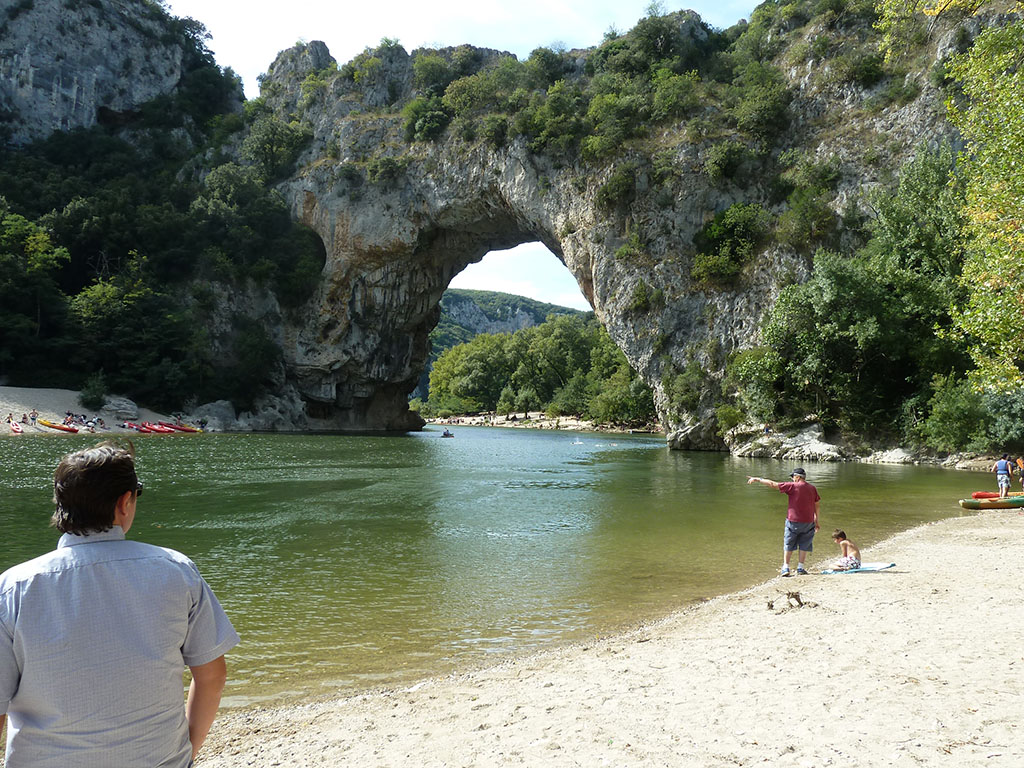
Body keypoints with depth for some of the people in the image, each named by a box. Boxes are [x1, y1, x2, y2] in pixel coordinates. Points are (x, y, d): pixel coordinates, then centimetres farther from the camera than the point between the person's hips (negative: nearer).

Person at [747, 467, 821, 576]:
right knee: (804, 546, 12)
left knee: (788, 545, 8)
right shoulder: (812, 488, 3)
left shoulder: (793, 486, -10)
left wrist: (757, 479, -2)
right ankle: (800, 568, 11)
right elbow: (817, 505, 9)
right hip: (808, 522, 3)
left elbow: (772, 484, -9)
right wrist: (816, 520, 19)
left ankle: (785, 568, 8)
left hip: (793, 521, -3)